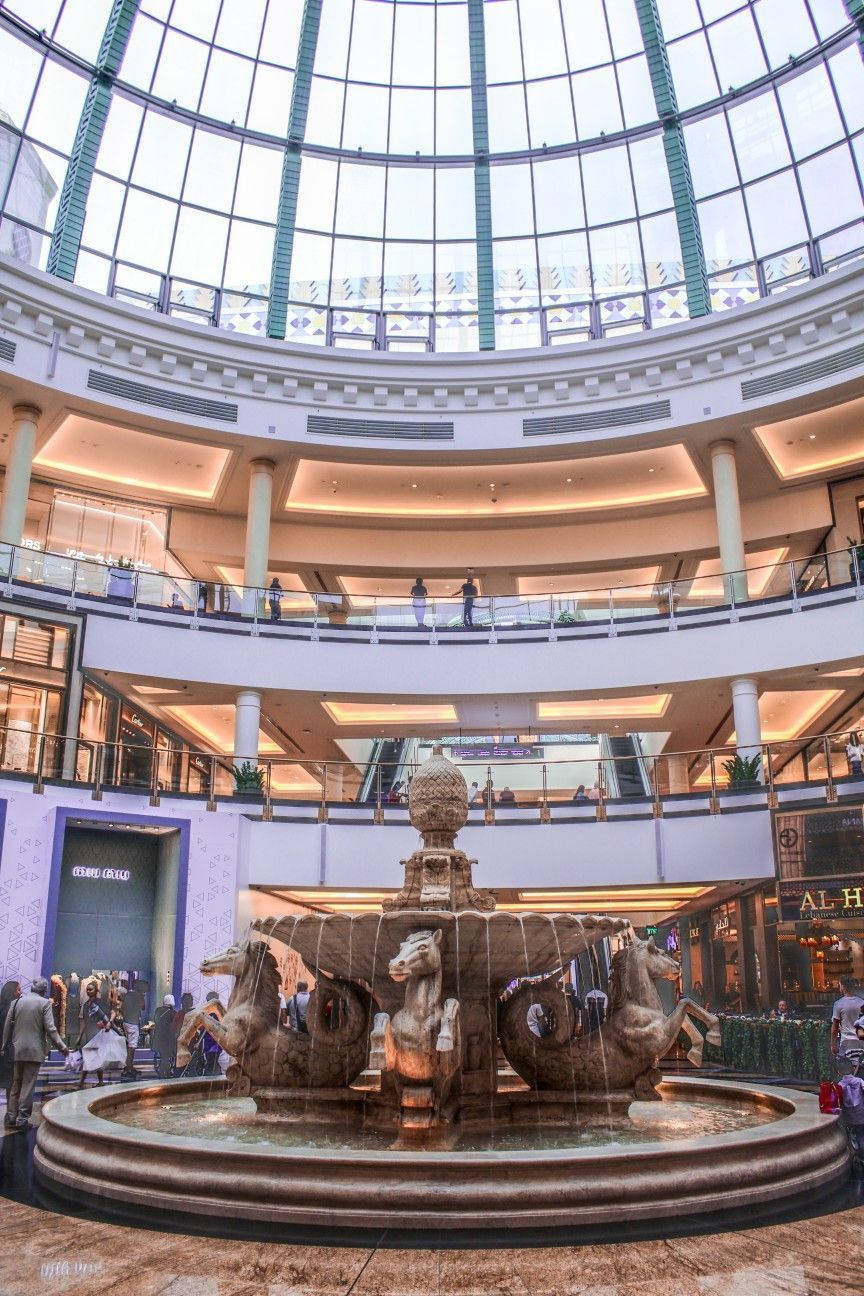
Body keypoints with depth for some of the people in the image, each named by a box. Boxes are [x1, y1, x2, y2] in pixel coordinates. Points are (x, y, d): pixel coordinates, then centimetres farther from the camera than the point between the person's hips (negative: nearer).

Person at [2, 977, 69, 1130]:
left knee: (15, 1084, 13)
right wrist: (62, 1046, -4)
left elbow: (7, 1025, 7)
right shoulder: (44, 1003, -8)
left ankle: (11, 1117, 14)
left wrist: (5, 1045, 18)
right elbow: (50, 1028, -11)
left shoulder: (17, 1002, 5)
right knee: (28, 1085, 2)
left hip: (16, 1050, 4)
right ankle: (22, 1118, 2)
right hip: (34, 1051, -4)